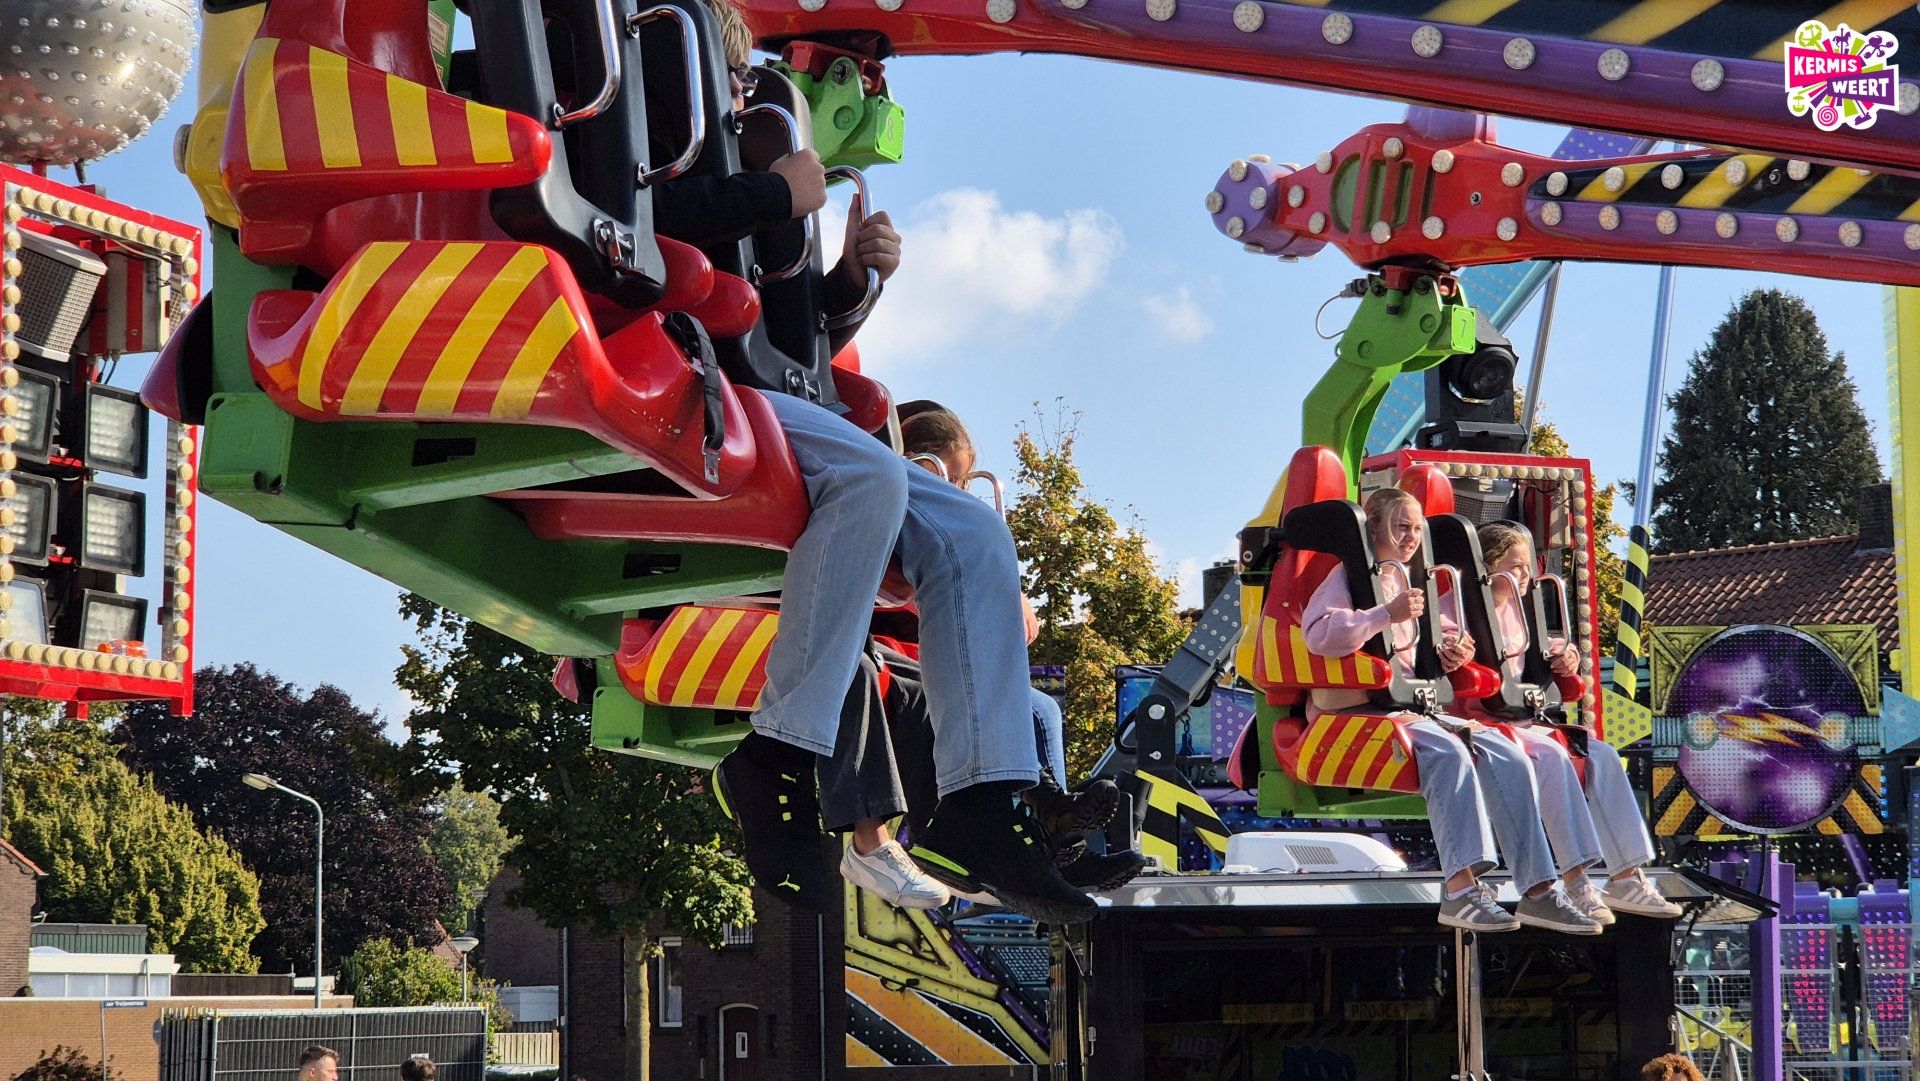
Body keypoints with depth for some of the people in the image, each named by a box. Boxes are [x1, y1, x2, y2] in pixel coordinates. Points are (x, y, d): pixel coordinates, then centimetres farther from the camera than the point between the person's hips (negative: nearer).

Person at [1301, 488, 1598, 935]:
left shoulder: (1402, 581, 24)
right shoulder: (1349, 575, -2)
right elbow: (1318, 634, -21)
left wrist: (1444, 657, 13)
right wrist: (1388, 614, -23)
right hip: (1358, 711, -8)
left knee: (1507, 756, -13)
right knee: (1448, 752, -35)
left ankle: (1538, 890, -19)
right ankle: (1461, 890, -43)